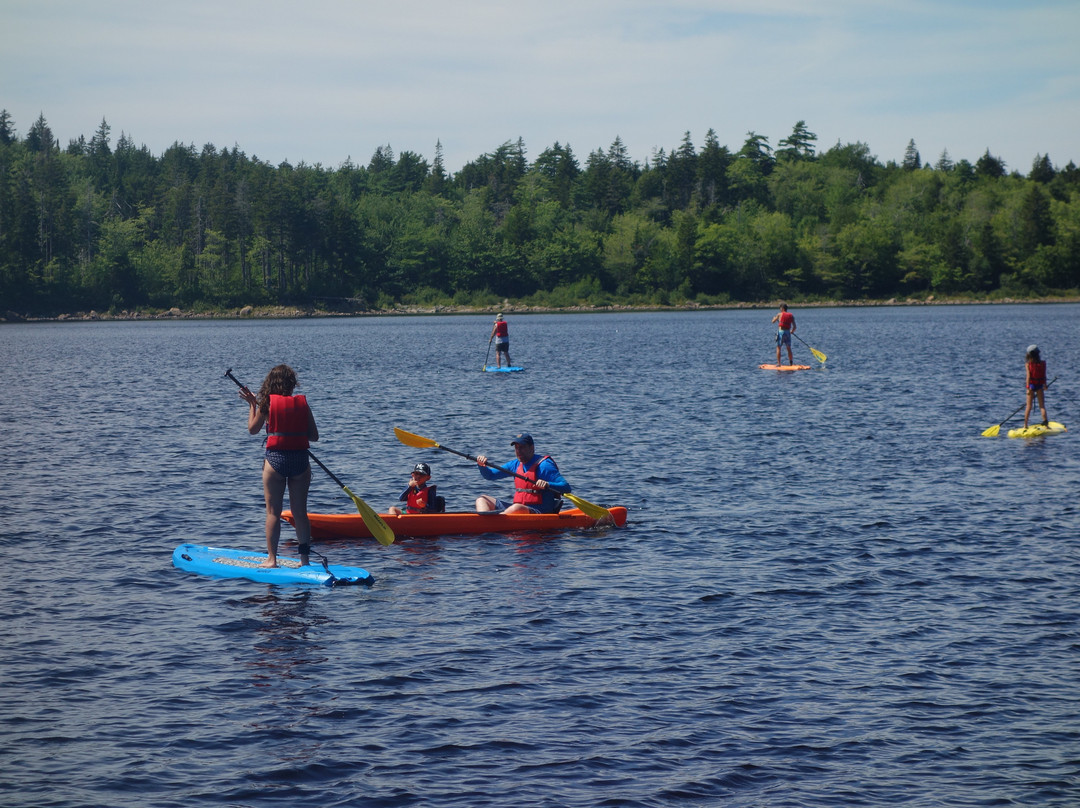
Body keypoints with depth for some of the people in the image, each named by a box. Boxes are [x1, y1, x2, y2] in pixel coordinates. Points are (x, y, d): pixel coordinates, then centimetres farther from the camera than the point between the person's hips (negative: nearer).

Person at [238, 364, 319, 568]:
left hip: (275, 458, -2)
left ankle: (272, 558, 2)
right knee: (300, 512, 8)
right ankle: (304, 557, 8)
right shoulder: (302, 403, 2)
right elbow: (314, 436, 4)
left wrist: (252, 404, 18)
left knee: (273, 512, 4)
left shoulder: (267, 403, -3)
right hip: (300, 459, 2)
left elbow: (253, 429, 8)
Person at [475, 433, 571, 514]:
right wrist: (482, 465, -4)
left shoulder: (544, 465, -8)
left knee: (518, 508, -40)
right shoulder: (515, 465, 14)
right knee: (482, 499, 1)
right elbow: (490, 475, 19)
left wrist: (548, 485, -34)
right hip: (517, 507, 8)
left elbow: (566, 487, -15)